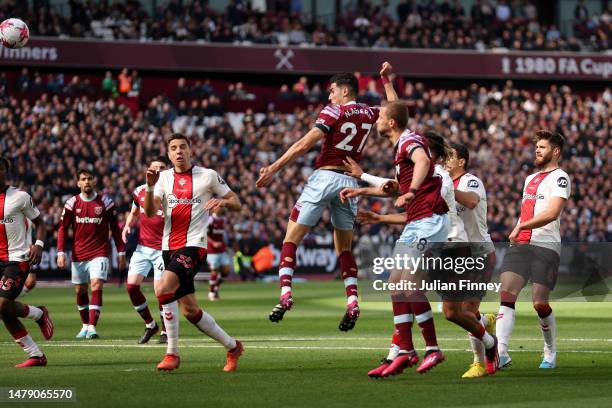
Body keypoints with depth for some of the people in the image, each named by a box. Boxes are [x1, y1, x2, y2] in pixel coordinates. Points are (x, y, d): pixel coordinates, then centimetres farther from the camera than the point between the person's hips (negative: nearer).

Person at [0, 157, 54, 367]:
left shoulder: (20, 197, -4)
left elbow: (38, 221, 6)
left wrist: (38, 244, -10)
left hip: (17, 259, -5)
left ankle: (39, 314, 9)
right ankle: (36, 355, 9)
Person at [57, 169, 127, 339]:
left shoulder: (105, 202, -1)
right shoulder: (72, 203, 1)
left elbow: (115, 228, 6)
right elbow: (63, 228, 5)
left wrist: (121, 252, 5)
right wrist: (61, 252, -5)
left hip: (99, 253, -3)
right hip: (78, 255, 3)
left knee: (96, 287, -16)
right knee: (80, 290, 9)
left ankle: (92, 327, -20)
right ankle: (85, 325, 25)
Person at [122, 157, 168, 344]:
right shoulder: (139, 191, 6)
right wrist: (127, 226, 4)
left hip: (163, 249, -4)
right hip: (142, 246, 4)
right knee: (132, 285, -6)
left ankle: (166, 331, 12)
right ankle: (150, 325, 14)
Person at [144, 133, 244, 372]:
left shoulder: (208, 176, 3)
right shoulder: (163, 178, 11)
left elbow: (236, 204, 8)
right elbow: (150, 212, -3)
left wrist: (222, 201, -14)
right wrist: (150, 186, -19)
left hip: (193, 245, -5)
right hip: (169, 247, 5)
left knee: (163, 288, -27)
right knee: (189, 310, 6)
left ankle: (172, 353, -20)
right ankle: (232, 346, 24)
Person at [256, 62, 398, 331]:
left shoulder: (334, 111, -6)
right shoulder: (368, 114, 9)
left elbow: (303, 145, -14)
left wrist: (273, 168, -13)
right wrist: (386, 79, 38)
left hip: (324, 176, -5)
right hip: (349, 182, 5)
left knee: (291, 238, 0)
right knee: (344, 248, 15)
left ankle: (285, 294, -15)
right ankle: (352, 301, -1)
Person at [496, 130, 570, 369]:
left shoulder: (559, 178, -2)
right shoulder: (530, 179, 25)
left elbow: (552, 212, -16)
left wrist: (521, 226, -18)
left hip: (546, 246, -7)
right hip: (520, 244, 7)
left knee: (540, 303, -6)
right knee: (506, 295, -12)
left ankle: (550, 354, 16)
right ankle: (501, 353, -22)